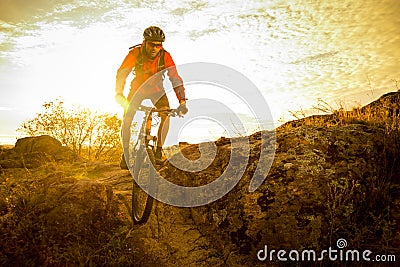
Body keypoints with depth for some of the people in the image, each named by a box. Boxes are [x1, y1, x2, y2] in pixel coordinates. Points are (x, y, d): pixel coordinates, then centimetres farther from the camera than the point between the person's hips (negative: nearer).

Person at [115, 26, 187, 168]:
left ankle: (159, 149, -9)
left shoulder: (165, 56, -25)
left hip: (156, 89, 0)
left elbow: (175, 78, -27)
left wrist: (182, 101, -37)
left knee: (166, 114, -24)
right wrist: (119, 93, -47)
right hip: (138, 88, 0)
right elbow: (122, 73, -30)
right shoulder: (135, 53, -25)